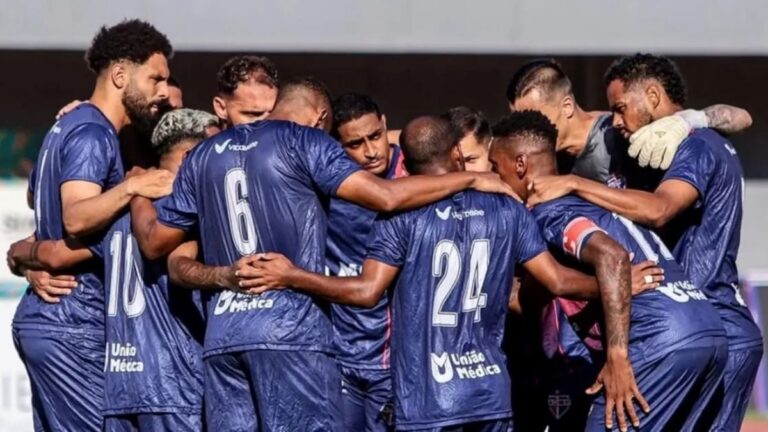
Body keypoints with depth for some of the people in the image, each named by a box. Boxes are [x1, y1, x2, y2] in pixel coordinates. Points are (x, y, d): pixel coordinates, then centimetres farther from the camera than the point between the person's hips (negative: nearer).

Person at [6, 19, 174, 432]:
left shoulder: (70, 126, 19)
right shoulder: (93, 135, -13)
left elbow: (34, 195, 36)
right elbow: (77, 217, -27)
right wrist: (130, 188, -39)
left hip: (44, 317, 10)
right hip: (71, 326, -10)